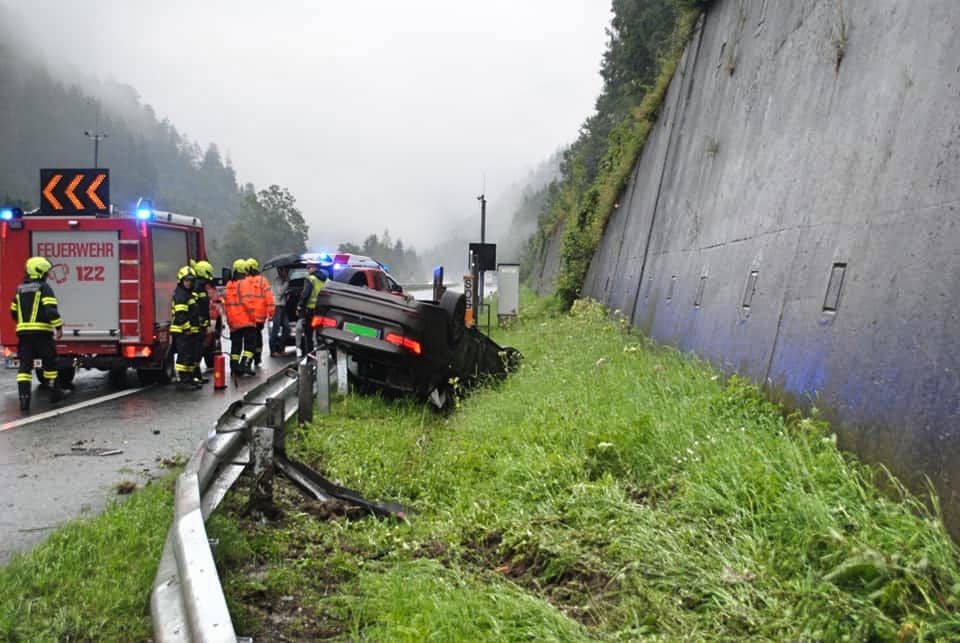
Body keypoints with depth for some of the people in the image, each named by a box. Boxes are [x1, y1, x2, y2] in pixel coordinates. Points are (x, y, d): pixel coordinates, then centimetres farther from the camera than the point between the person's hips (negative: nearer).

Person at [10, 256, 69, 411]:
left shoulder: (20, 289, 14)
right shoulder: (44, 287, -6)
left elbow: (14, 312, 20)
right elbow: (51, 310, -17)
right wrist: (59, 326, -12)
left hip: (23, 332, 5)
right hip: (41, 332, -5)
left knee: (25, 366, 2)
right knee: (49, 363, 10)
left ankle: (24, 399, -7)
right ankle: (54, 393, 20)